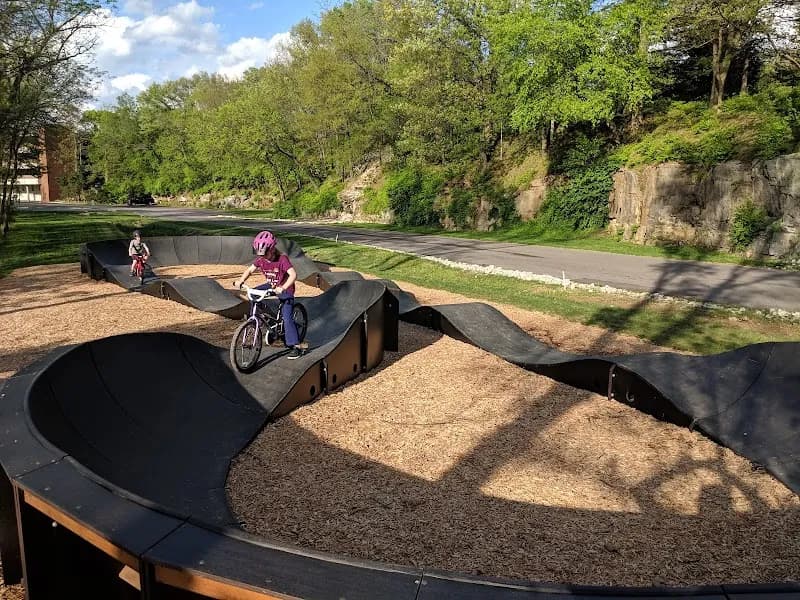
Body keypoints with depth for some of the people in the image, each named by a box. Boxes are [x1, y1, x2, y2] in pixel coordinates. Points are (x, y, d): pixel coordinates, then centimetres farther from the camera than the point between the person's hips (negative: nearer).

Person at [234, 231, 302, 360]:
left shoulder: (282, 259, -27)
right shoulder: (260, 259, -8)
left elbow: (293, 274, -36)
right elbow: (250, 269, 2)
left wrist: (283, 288, -49)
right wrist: (240, 280, -16)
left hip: (285, 290, -6)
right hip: (271, 286, 7)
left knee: (287, 318, -15)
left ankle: (295, 347, -9)